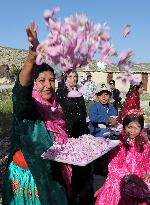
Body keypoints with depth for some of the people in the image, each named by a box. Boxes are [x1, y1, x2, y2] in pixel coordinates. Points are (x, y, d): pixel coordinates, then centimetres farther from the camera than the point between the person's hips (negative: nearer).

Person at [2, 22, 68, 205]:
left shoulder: (55, 108, 2)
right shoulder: (27, 106, -17)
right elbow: (21, 90, -41)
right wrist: (32, 54, -56)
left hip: (50, 176, 6)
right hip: (25, 177, -5)